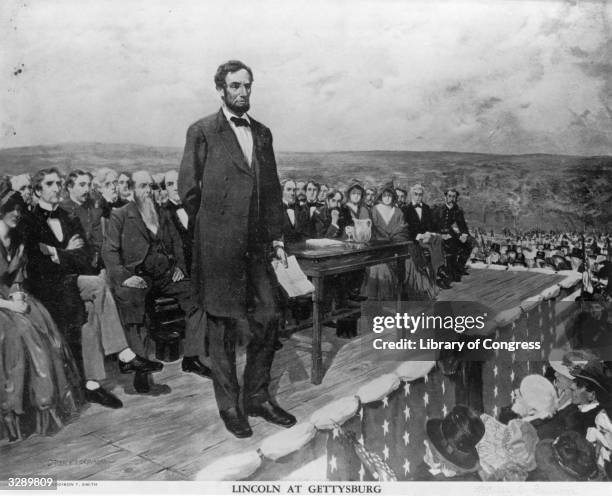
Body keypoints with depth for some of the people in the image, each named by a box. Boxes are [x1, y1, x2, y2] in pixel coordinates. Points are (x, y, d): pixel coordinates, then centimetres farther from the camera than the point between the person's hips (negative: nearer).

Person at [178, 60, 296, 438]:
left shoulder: (263, 133, 14)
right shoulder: (203, 132, -2)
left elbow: (273, 190, 14)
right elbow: (188, 189, -1)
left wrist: (277, 237, 9)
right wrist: (212, 223, 4)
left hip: (257, 244, 5)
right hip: (218, 246, -5)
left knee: (268, 318, 5)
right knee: (222, 326, 4)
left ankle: (258, 396, 22)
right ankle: (229, 405, 19)